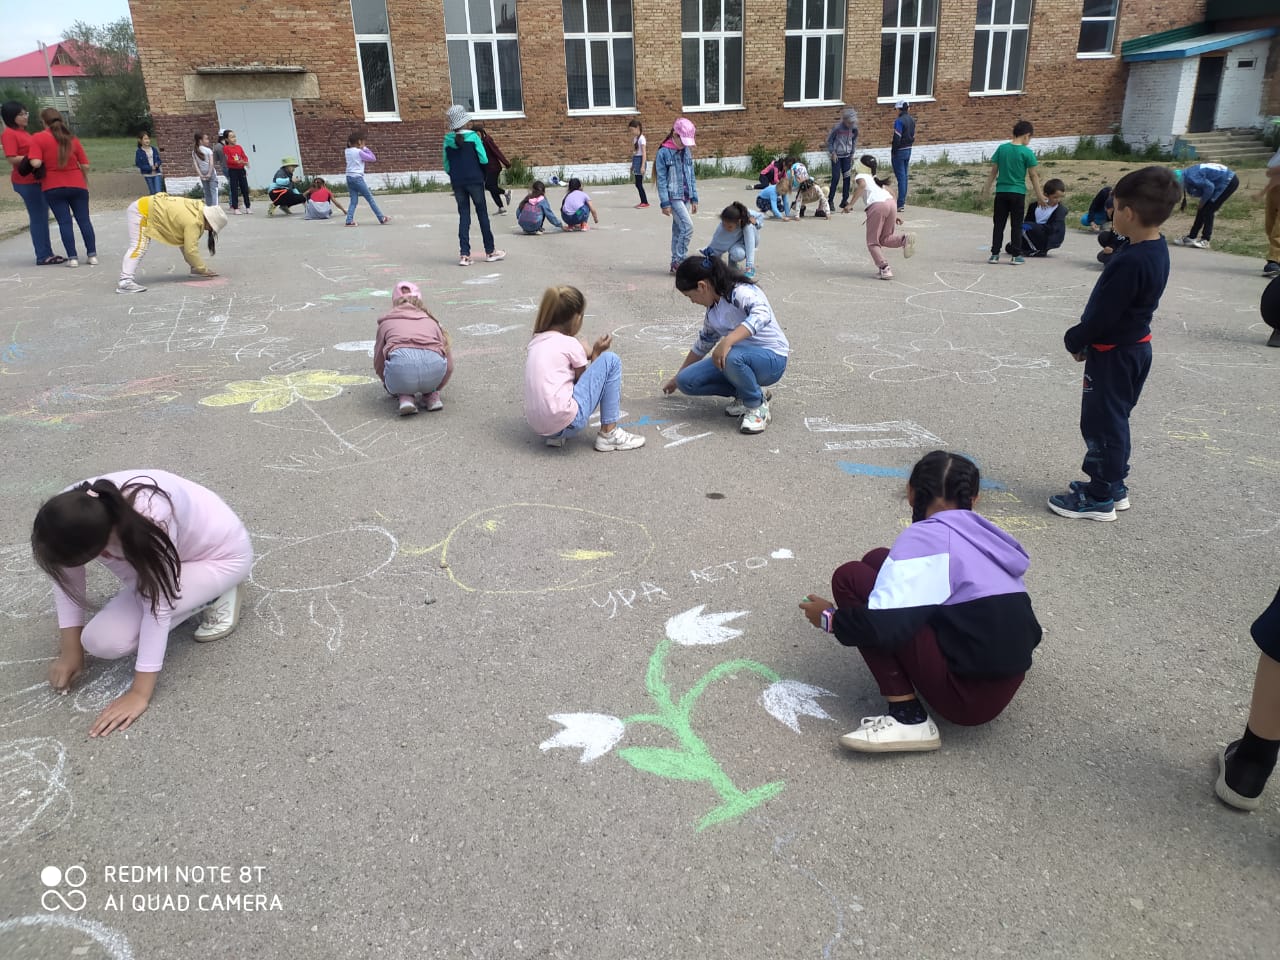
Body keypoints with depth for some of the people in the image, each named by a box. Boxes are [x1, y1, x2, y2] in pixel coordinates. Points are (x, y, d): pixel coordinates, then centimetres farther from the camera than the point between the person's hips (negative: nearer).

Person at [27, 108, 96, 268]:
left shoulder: (38, 138, -4)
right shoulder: (72, 138, 4)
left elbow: (35, 163, -15)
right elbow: (85, 165, 2)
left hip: (53, 187, -2)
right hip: (77, 184, 2)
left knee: (64, 222, 0)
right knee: (84, 220, 5)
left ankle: (72, 257, -4)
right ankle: (92, 254, 1)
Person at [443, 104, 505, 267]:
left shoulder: (448, 139, 0)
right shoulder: (472, 137, -9)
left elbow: (446, 165, 3)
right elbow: (484, 159, -10)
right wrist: (482, 173, 9)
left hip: (457, 182, 3)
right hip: (475, 180, -3)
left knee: (463, 216, 7)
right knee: (482, 214, 8)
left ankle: (464, 254, -1)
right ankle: (490, 251, 16)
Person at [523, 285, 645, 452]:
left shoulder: (536, 341, 15)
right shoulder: (571, 344, -5)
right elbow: (585, 381, 7)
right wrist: (596, 354, 14)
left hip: (539, 427, 8)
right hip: (567, 423, -8)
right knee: (610, 360, 3)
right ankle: (608, 433, 5)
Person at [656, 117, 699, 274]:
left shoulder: (687, 151, 11)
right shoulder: (663, 153, -8)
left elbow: (691, 176, 15)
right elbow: (661, 180, -9)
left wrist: (694, 198, 11)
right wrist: (665, 203, -13)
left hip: (686, 197, 6)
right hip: (673, 197, -6)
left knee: (678, 230, 9)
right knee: (688, 227, -16)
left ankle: (675, 263, 15)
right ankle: (679, 261, -8)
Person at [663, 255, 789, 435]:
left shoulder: (741, 292, -18)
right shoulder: (713, 310, 8)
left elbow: (762, 314, -39)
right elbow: (702, 345, 22)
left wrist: (727, 341, -48)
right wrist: (677, 378, 30)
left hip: (772, 359, -8)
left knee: (731, 357, -41)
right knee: (686, 381, -7)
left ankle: (757, 406, -15)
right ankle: (746, 392, 5)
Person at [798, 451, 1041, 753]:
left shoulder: (926, 536, -12)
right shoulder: (985, 535, 10)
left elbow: (882, 626, -22)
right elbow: (1030, 631, 16)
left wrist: (830, 618, -1)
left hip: (968, 697, -8)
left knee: (850, 578, -7)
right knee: (879, 562, 11)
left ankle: (907, 717, -9)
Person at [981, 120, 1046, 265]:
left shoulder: (1001, 148, 0)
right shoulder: (1027, 152, -8)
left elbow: (994, 171, 4)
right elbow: (1033, 176, -4)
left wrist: (987, 188, 14)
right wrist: (1039, 195, 3)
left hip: (1001, 192, 2)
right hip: (1018, 193, -2)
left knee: (998, 224, 8)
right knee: (1016, 225, 5)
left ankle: (995, 254, 6)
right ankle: (1016, 255, 7)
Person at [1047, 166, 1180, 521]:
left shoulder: (1131, 261, -27)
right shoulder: (1156, 249, 4)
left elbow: (1103, 314, -23)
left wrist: (1075, 341, -6)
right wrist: (1085, 339, 10)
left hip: (1114, 354, -10)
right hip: (1134, 347, 10)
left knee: (1101, 422, 2)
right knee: (1113, 420, 20)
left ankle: (1100, 498, 13)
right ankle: (1113, 485, 33)